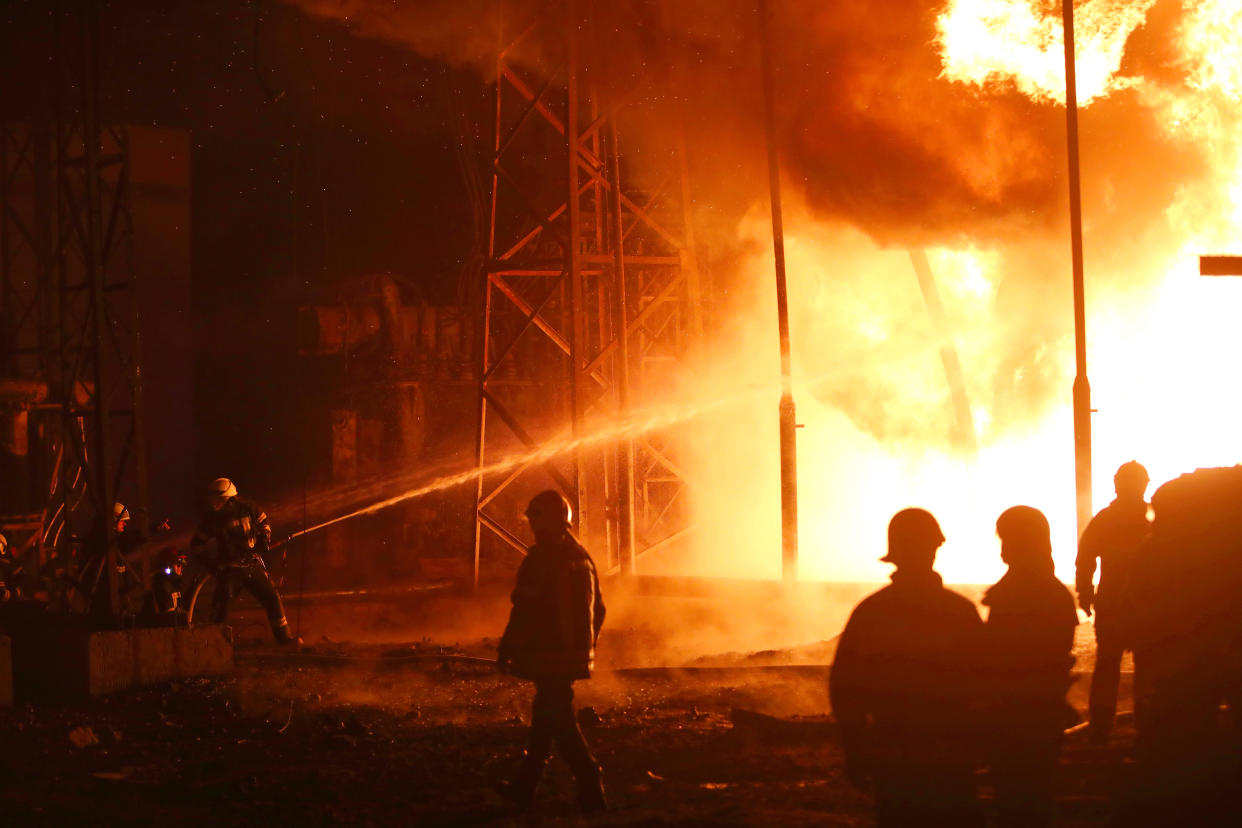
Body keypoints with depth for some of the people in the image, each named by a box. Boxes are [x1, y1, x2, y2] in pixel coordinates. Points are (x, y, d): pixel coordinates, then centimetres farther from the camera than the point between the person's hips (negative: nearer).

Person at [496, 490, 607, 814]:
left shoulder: (540, 560, -14)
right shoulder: (582, 559, 10)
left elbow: (525, 612, -16)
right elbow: (598, 610, 17)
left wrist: (506, 652, -8)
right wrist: (586, 648, 26)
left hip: (548, 657, -8)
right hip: (575, 658, 8)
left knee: (558, 719, -6)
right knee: (545, 716, 17)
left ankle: (590, 788, -14)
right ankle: (526, 786, 26)